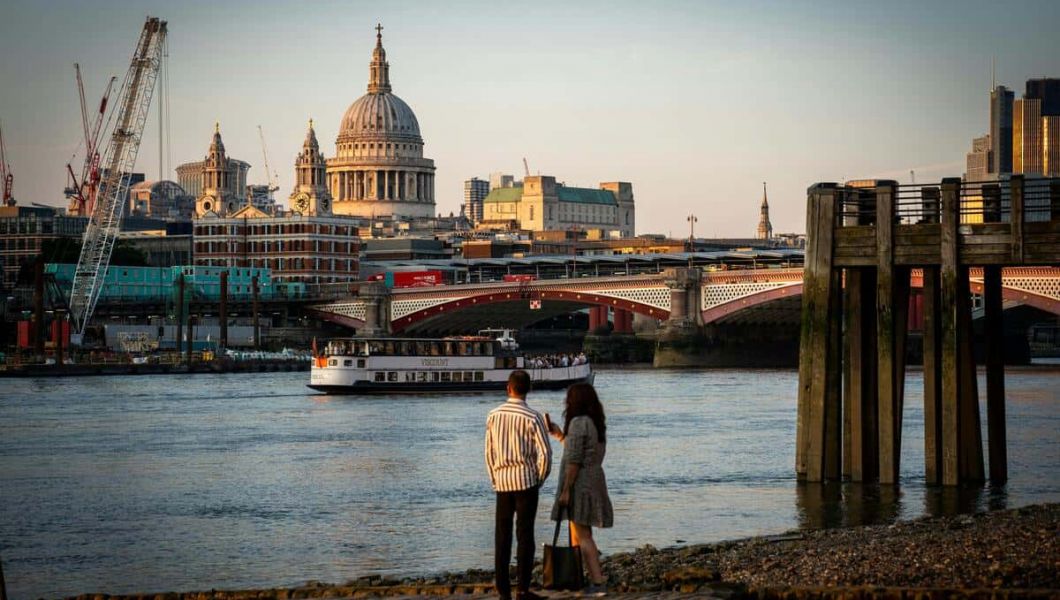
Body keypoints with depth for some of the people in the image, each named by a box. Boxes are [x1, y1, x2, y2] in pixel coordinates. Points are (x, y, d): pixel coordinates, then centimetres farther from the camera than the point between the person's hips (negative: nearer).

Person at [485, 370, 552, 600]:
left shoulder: (494, 415, 1)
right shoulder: (532, 417, -9)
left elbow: (489, 452, 6)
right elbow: (545, 453, -10)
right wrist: (539, 479, 4)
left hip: (502, 480, 3)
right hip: (526, 480, -3)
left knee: (501, 536, 7)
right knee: (524, 535, 0)